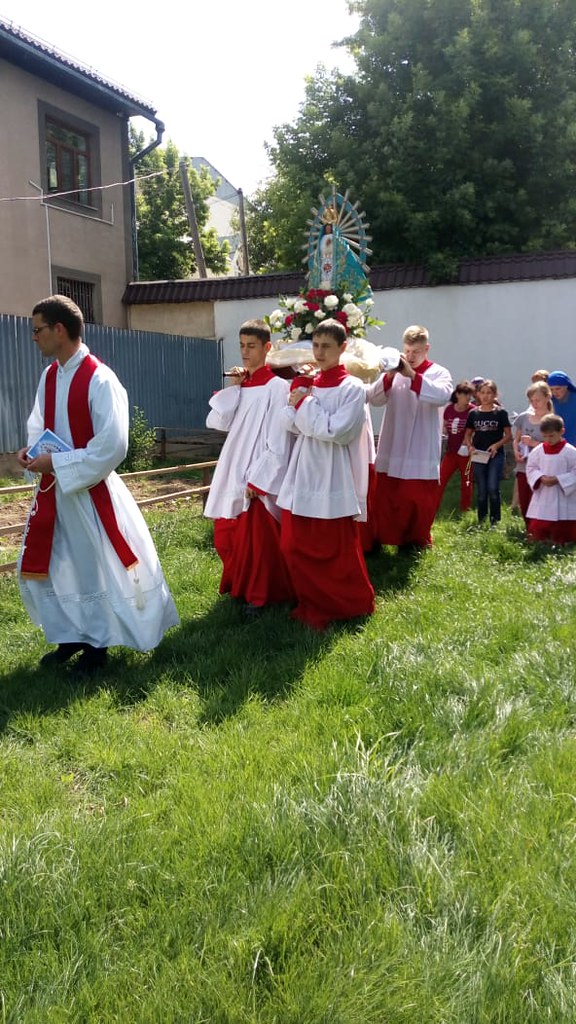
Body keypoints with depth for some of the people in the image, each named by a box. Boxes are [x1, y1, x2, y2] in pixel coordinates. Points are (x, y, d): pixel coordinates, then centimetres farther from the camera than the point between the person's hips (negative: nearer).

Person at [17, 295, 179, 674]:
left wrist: (56, 463, -20)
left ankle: (97, 643, 26)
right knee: (43, 566, 15)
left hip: (91, 491, -8)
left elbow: (112, 447, -22)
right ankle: (73, 636, 33)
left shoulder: (100, 380, -18)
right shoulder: (49, 377, 6)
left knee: (97, 568, 7)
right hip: (53, 489, 8)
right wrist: (32, 450, -3)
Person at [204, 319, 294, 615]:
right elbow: (217, 422, 3)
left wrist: (258, 480, -16)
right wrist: (232, 388, -4)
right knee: (227, 536, 13)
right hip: (234, 471, 7)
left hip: (260, 476, -7)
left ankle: (258, 596, 17)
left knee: (257, 538, 1)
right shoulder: (239, 384, 11)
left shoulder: (277, 387, -10)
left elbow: (278, 442, -14)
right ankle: (239, 586, 32)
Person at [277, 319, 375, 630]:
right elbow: (292, 427, 9)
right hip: (302, 476, 6)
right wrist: (295, 403, -8)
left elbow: (337, 431, -19)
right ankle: (313, 606, 26)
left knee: (337, 552, 4)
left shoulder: (352, 388, -8)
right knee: (295, 547, 8)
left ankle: (352, 606, 26)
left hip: (333, 480, -6)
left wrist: (306, 403, -11)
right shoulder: (307, 384, 11)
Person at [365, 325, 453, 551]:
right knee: (385, 497, 8)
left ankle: (415, 541, 23)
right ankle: (384, 538, 23)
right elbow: (373, 398, -4)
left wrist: (412, 376, -28)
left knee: (417, 500, 5)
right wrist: (389, 377, -20)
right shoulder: (395, 371, 6)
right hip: (392, 450, 2)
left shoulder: (439, 373, 0)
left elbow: (443, 396, -22)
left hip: (421, 454, -2)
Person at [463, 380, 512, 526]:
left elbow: (508, 435, 0)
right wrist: (470, 446, -8)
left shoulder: (500, 413, -1)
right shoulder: (473, 413, 6)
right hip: (478, 456, 3)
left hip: (496, 455, -3)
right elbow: (467, 434, 11)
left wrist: (497, 445, -15)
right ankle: (481, 521, 17)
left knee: (493, 488, -10)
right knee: (481, 491, 7)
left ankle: (495, 520, 1)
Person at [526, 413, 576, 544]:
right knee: (537, 529, 5)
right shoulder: (538, 451, 2)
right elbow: (531, 468, 6)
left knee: (564, 535, 5)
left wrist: (558, 479, -20)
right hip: (542, 497, 3)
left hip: (564, 498, -3)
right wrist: (540, 478, -13)